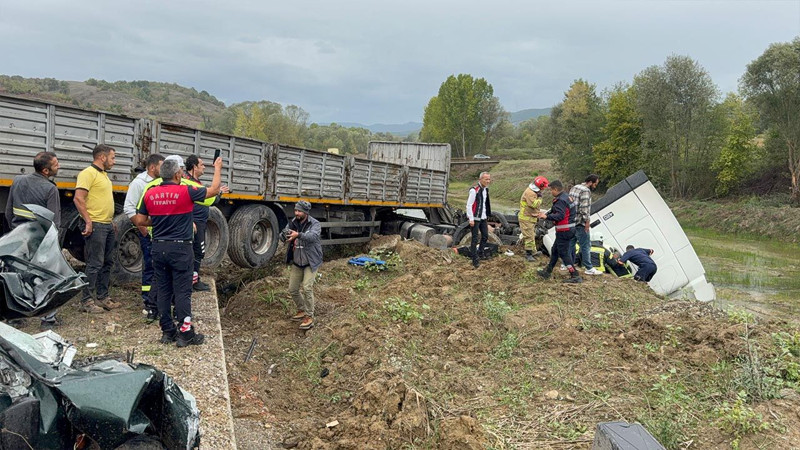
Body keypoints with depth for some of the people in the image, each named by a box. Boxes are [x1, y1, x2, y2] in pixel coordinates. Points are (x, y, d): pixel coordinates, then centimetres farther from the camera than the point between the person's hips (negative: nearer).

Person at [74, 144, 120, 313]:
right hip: (96, 226, -10)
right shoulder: (88, 173, -10)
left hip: (108, 225, 10)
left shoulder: (103, 174, 19)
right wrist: (88, 222, -22)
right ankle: (87, 301, 0)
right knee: (94, 264, -7)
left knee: (107, 262, 14)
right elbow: (79, 199, -19)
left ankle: (102, 297, 22)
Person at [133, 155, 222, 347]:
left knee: (163, 290, 11)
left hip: (159, 248, 5)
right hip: (180, 248, -5)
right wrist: (218, 168, 14)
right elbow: (214, 190, 0)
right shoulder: (185, 192, -11)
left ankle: (167, 332, 16)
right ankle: (185, 334, 2)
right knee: (182, 291, -1)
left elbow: (139, 221, 7)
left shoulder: (150, 193, 2)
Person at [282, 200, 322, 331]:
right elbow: (283, 235, -4)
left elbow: (313, 236, -32)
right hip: (296, 262, 6)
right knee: (293, 289, 9)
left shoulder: (314, 224, -13)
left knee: (307, 288, -17)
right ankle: (302, 311, 31)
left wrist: (298, 235, -50)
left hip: (310, 262, -6)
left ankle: (309, 317, -5)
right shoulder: (292, 223, 4)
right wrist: (284, 235, -29)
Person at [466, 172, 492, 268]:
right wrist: (471, 219, -18)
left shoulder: (486, 189, 10)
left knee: (485, 236, 13)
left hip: (483, 218, 8)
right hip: (475, 219, -8)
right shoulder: (474, 190, -16)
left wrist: (487, 215, 18)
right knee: (475, 239, -2)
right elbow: (469, 205, -17)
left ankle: (480, 253, 30)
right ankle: (475, 260, 4)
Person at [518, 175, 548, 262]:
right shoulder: (529, 193, -22)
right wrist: (539, 198, -18)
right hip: (526, 218, -11)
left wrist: (538, 216, 22)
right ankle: (528, 254, -4)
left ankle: (533, 251, 30)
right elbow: (534, 204, -31)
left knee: (532, 235, 19)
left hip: (532, 217, 11)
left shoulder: (534, 192, 12)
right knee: (529, 236, -9)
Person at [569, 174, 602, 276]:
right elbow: (584, 208, -20)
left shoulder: (574, 188, 15)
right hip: (580, 223, -9)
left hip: (571, 221, 9)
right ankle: (589, 268, -1)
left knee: (571, 243, 16)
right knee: (585, 245, -4)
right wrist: (587, 222, -15)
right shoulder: (586, 191, -15)